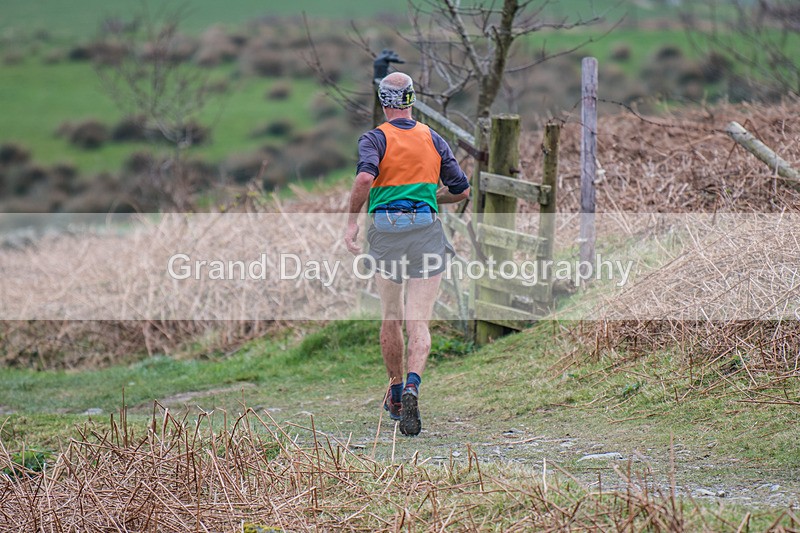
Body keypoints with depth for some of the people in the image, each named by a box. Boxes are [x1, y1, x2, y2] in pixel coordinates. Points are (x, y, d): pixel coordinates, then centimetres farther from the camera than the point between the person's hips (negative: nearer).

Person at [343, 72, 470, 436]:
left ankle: (395, 394, 28)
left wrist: (351, 221, -14)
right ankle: (412, 385, -31)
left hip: (385, 228, 0)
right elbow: (461, 190, 13)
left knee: (390, 318, 17)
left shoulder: (375, 139, 0)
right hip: (426, 230, 0)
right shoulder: (434, 140, 9)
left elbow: (365, 177, -21)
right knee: (419, 323, -6)